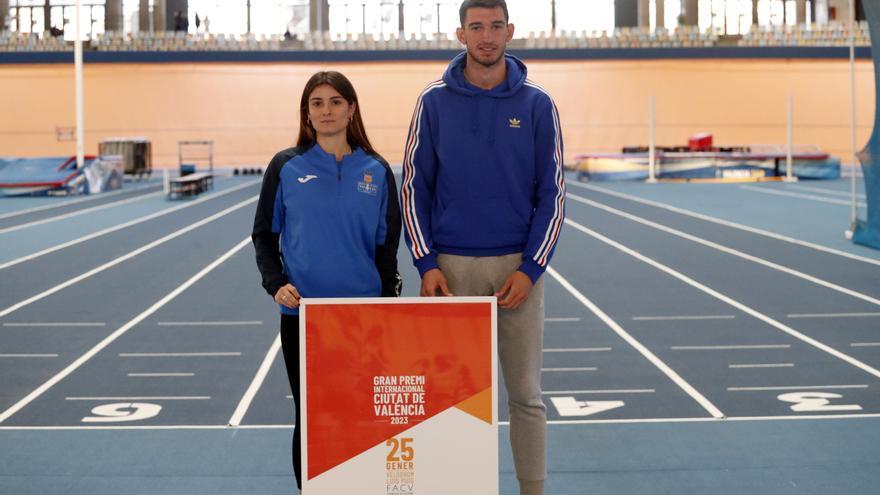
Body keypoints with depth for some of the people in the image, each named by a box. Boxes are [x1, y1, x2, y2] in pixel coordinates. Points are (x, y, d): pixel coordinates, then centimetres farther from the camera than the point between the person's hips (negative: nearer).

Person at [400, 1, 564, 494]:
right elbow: (415, 187, 4)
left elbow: (552, 193, 1)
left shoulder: (537, 105, 1)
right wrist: (427, 263, -5)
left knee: (526, 392, 4)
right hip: (452, 266, 0)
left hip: (518, 266, 0)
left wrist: (531, 269, -8)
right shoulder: (435, 102, 2)